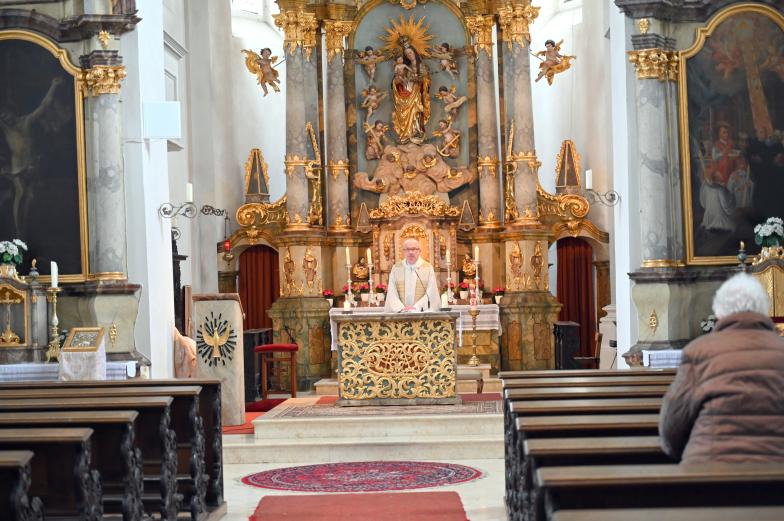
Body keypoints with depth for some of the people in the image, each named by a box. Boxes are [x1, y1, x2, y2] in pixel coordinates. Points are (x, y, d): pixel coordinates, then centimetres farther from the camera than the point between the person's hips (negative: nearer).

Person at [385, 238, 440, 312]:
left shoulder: (428, 268, 7)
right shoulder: (395, 269, 10)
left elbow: (430, 294, 0)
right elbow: (392, 293, 4)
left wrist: (416, 308, -12)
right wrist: (401, 308, -12)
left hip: (422, 313, -1)